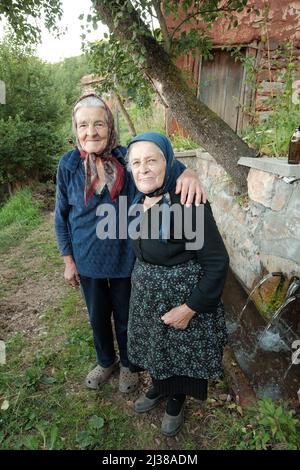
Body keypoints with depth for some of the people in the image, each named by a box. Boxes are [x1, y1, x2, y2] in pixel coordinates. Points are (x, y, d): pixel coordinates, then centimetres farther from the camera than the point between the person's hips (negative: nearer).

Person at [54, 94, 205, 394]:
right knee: (97, 317, 23)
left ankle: (127, 364, 49)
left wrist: (187, 173, -35)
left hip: (126, 258, -1)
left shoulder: (127, 158, -14)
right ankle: (105, 361, 53)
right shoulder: (69, 164, -10)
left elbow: (164, 161, -9)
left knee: (124, 318, 18)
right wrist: (68, 260, 1)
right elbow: (62, 216, -2)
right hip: (88, 260, 2)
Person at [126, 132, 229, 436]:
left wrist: (190, 308, -20)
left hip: (182, 294, -6)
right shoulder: (139, 201, -3)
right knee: (154, 343, 25)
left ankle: (176, 400, 48)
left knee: (180, 349, 18)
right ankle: (159, 386, 55)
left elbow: (217, 262, -22)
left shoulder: (189, 204, -26)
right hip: (147, 291, 6)